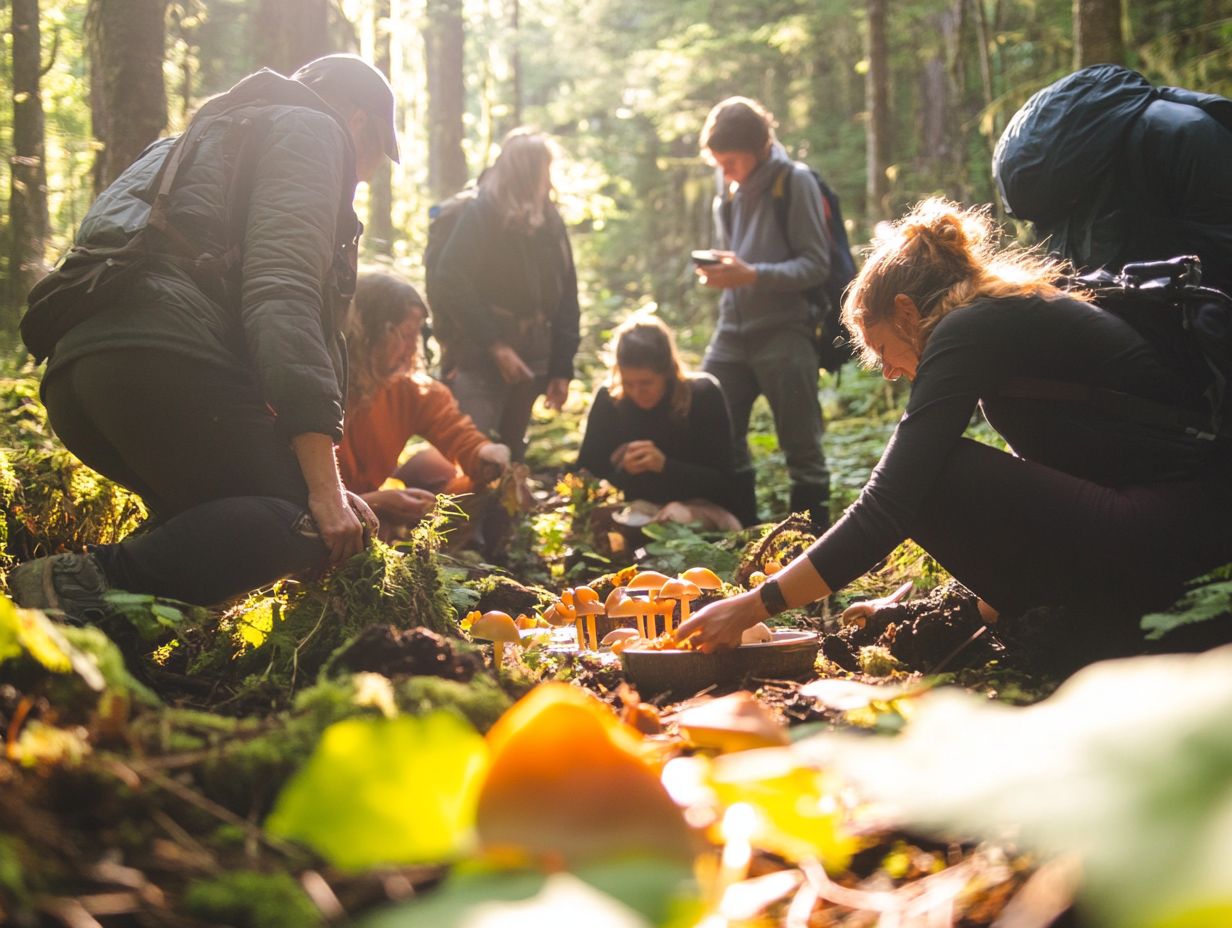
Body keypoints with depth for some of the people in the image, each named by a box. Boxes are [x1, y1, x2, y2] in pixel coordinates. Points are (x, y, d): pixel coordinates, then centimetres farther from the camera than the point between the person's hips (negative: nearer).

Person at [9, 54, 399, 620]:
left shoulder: (217, 137, 41)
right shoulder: (311, 129, 11)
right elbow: (282, 289, -9)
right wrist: (323, 479, -17)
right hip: (169, 359, -9)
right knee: (320, 527, -11)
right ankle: (96, 579, -26)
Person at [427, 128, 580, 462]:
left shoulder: (551, 223, 13)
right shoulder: (480, 214, -5)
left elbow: (565, 298, 12)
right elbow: (452, 284, -12)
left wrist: (562, 369, 5)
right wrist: (495, 346, -15)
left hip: (529, 361, 6)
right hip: (478, 360, -6)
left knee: (511, 457, 10)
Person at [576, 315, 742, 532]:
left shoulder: (703, 395, -9)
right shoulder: (608, 399, -3)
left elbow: (722, 482, -12)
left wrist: (665, 465, -27)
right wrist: (622, 469, -23)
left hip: (698, 506, -2)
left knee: (675, 519, -36)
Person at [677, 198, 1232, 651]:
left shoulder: (966, 332, -11)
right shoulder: (1018, 314, 18)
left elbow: (885, 511, -17)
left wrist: (754, 607, -11)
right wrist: (998, 599, 29)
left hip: (1165, 540, -10)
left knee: (930, 479, -14)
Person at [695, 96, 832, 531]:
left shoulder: (794, 181, -6)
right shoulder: (728, 189, 14)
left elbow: (816, 264, -11)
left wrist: (752, 275, -22)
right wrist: (718, 272, 1)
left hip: (783, 332, -7)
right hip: (732, 332, 7)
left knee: (802, 447, 0)